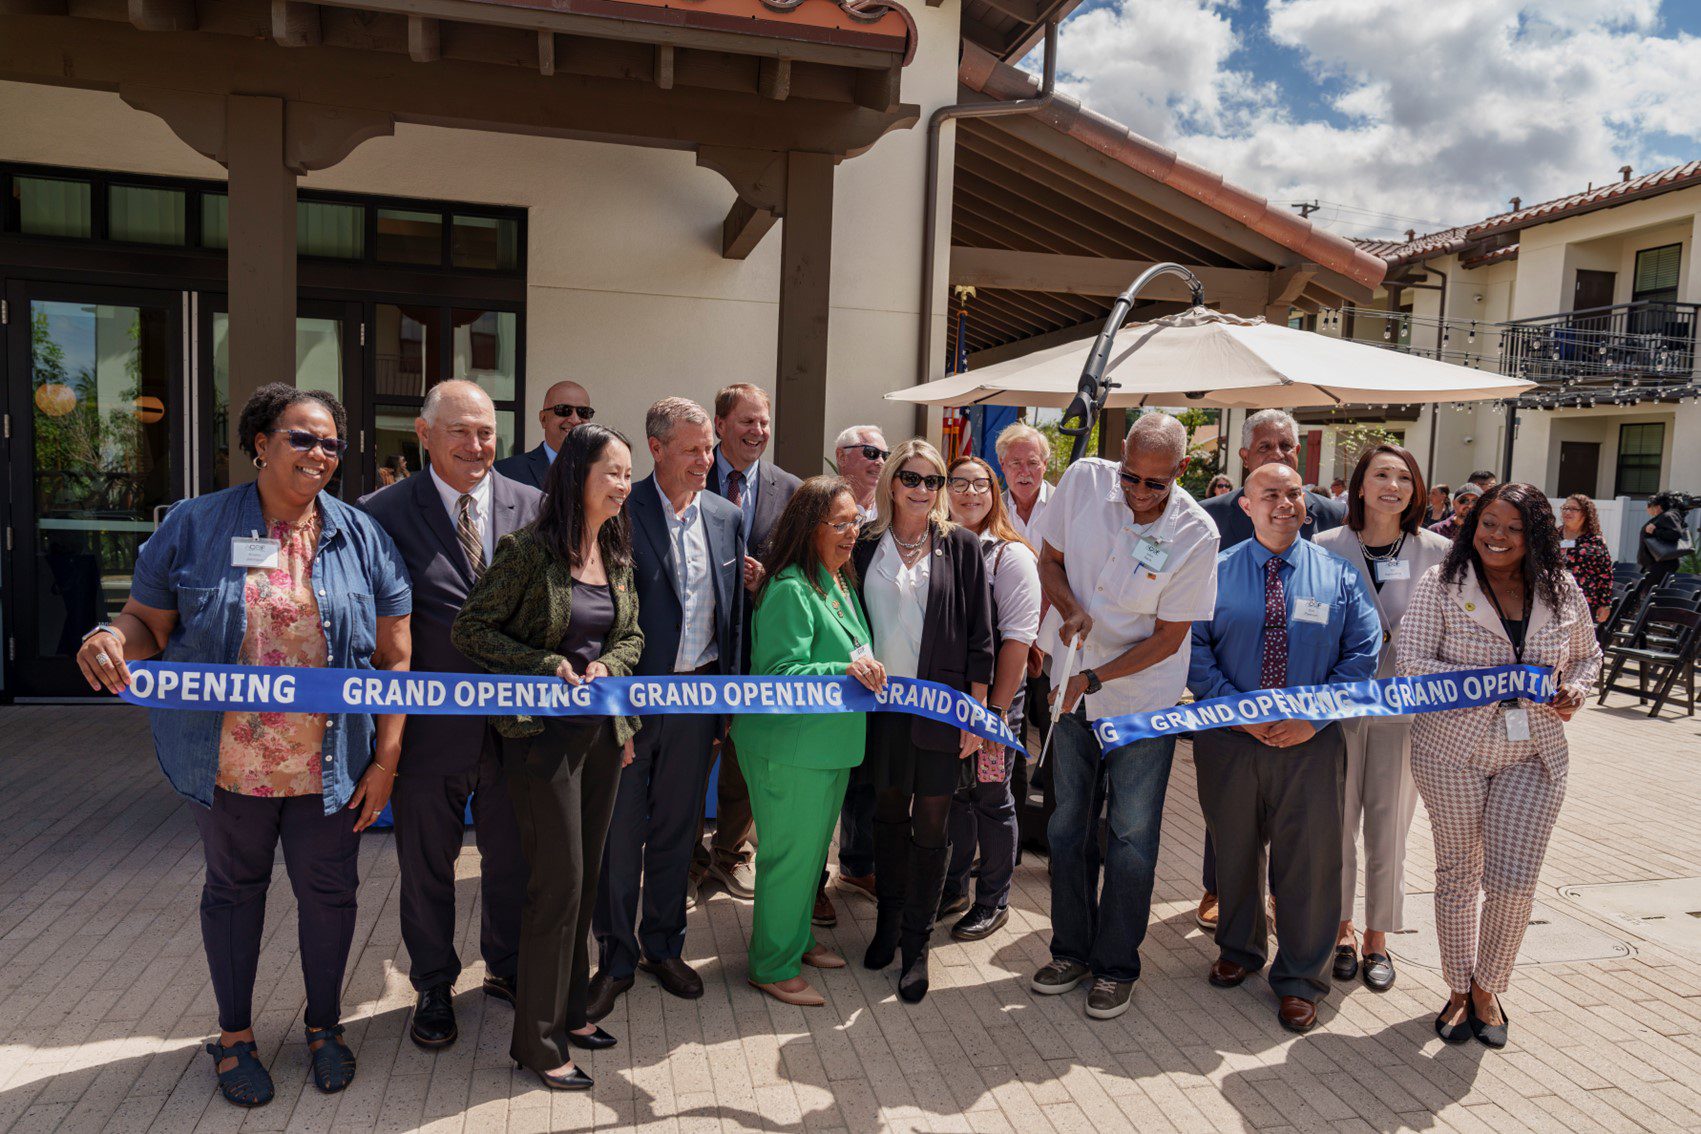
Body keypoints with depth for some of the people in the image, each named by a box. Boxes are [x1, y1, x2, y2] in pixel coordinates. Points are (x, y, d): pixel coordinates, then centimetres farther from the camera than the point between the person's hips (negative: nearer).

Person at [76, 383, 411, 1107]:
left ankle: (323, 1023, 37)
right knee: (234, 888, 17)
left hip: (330, 765, 0)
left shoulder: (362, 537, -2)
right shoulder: (194, 526, -3)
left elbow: (394, 658, -1)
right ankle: (234, 1034, 38)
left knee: (328, 890, 12)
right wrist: (112, 639, -21)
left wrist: (386, 759, -4)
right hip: (227, 763, 0)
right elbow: (147, 621, 4)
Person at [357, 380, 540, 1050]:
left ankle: (506, 968, 43)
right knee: (426, 864, 16)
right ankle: (433, 987, 38)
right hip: (431, 728, -2)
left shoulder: (532, 507, 0)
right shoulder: (384, 512, -7)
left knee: (512, 857, 19)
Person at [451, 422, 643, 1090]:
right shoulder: (528, 550, -13)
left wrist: (605, 667, -6)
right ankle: (537, 1040, 14)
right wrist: (549, 667, -17)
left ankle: (568, 1011, 32)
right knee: (558, 882, -2)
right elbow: (469, 630, -11)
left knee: (585, 878, 15)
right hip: (543, 733, -7)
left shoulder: (617, 552, 7)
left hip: (601, 728, 7)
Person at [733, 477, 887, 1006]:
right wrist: (843, 671, -36)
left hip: (830, 743, 10)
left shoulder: (842, 584, 9)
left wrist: (867, 673, 6)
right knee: (789, 854, 2)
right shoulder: (789, 590, -21)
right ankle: (772, 967, 19)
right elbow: (778, 675, -26)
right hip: (789, 748, -9)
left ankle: (796, 938, 41)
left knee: (814, 848, 22)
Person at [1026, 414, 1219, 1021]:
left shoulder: (1196, 534, -18)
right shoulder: (1084, 480, -10)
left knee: (1132, 833, 4)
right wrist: (1071, 608, -18)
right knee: (1069, 823, 12)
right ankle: (1072, 950, 29)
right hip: (1074, 689, 3)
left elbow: (1168, 638, -14)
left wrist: (1094, 677, -22)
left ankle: (1116, 965, 21)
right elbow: (1049, 560, 3)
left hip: (1143, 697, -3)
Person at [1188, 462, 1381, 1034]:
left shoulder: (1339, 574, 4)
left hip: (1310, 742, 0)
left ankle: (1299, 980, 22)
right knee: (1234, 852, 15)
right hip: (1229, 739, 1)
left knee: (1308, 860, 4)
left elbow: (1362, 654, 1)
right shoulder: (1217, 572, 3)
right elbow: (1195, 649, -2)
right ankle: (1238, 950, 38)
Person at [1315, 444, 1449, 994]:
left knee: (1388, 828, 7)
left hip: (1403, 708, 1)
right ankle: (1340, 928, 26)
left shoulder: (1436, 552, 1)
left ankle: (1377, 938, 24)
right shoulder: (1326, 547, 0)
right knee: (1338, 823, 7)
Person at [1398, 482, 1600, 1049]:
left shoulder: (1562, 591, 4)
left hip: (1534, 754, 2)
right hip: (1452, 747, -2)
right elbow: (1411, 662, -11)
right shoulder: (1442, 584, -6)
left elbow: (1588, 656, 18)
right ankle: (1459, 989, 28)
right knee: (1458, 873, 9)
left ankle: (1486, 987, 23)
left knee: (1514, 882, -1)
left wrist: (1574, 690, -4)